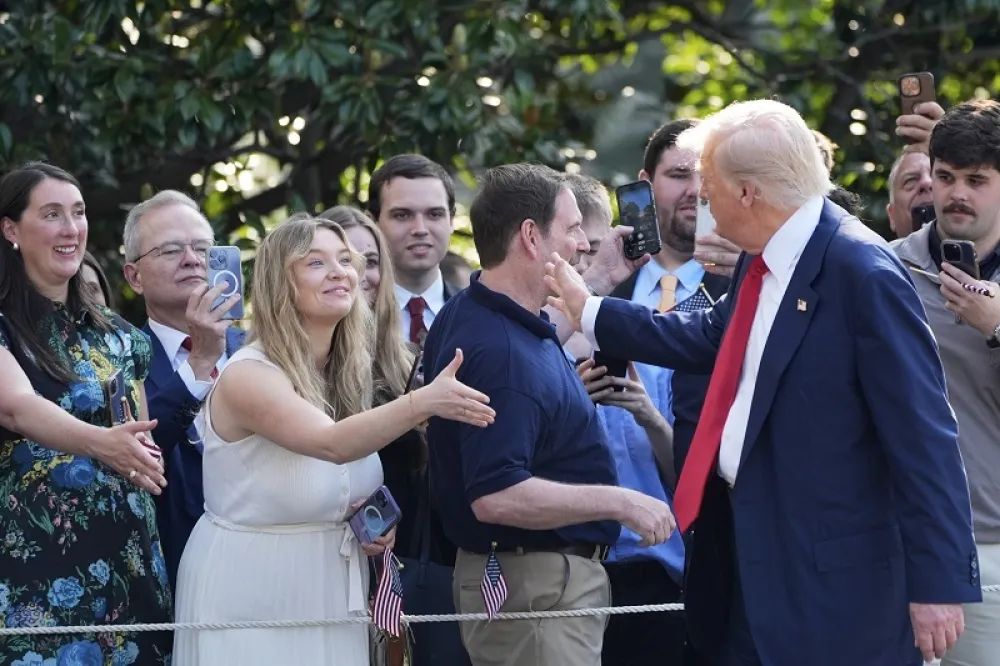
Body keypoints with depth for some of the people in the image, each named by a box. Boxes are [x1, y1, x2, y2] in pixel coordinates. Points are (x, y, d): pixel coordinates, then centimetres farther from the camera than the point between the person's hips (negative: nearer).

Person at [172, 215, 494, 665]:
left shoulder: (348, 374, 5)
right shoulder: (248, 375, -19)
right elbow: (331, 444, -35)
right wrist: (423, 402, -48)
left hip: (331, 586, 7)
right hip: (250, 589, -7)